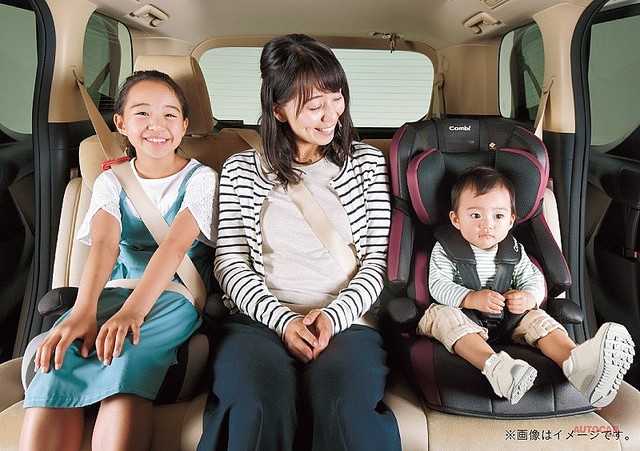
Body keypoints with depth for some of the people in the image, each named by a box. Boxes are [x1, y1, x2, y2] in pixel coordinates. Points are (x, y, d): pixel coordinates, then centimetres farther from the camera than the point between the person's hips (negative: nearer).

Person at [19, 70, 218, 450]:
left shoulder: (200, 178, 2)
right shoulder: (111, 182, 12)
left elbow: (176, 245, -15)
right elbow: (103, 245, -8)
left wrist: (132, 312, -31)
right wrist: (83, 311, -28)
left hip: (175, 294, -3)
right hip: (117, 290, 3)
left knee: (127, 349, -36)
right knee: (63, 349, -29)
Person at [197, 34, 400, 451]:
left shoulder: (366, 162, 13)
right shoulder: (241, 171, 11)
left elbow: (377, 260, 8)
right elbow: (230, 262, 5)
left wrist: (335, 315, -9)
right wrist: (282, 320, -11)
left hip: (346, 320, 1)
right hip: (261, 319, 0)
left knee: (341, 401, -34)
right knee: (258, 404, -34)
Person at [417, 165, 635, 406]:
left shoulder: (513, 250, 6)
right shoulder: (445, 250, -6)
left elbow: (534, 279, 4)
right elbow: (438, 285, -15)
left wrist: (529, 298, -20)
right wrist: (472, 299, -31)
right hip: (463, 318, -4)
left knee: (536, 317, -17)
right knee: (442, 314, -33)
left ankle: (576, 361, -44)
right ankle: (493, 364, -57)